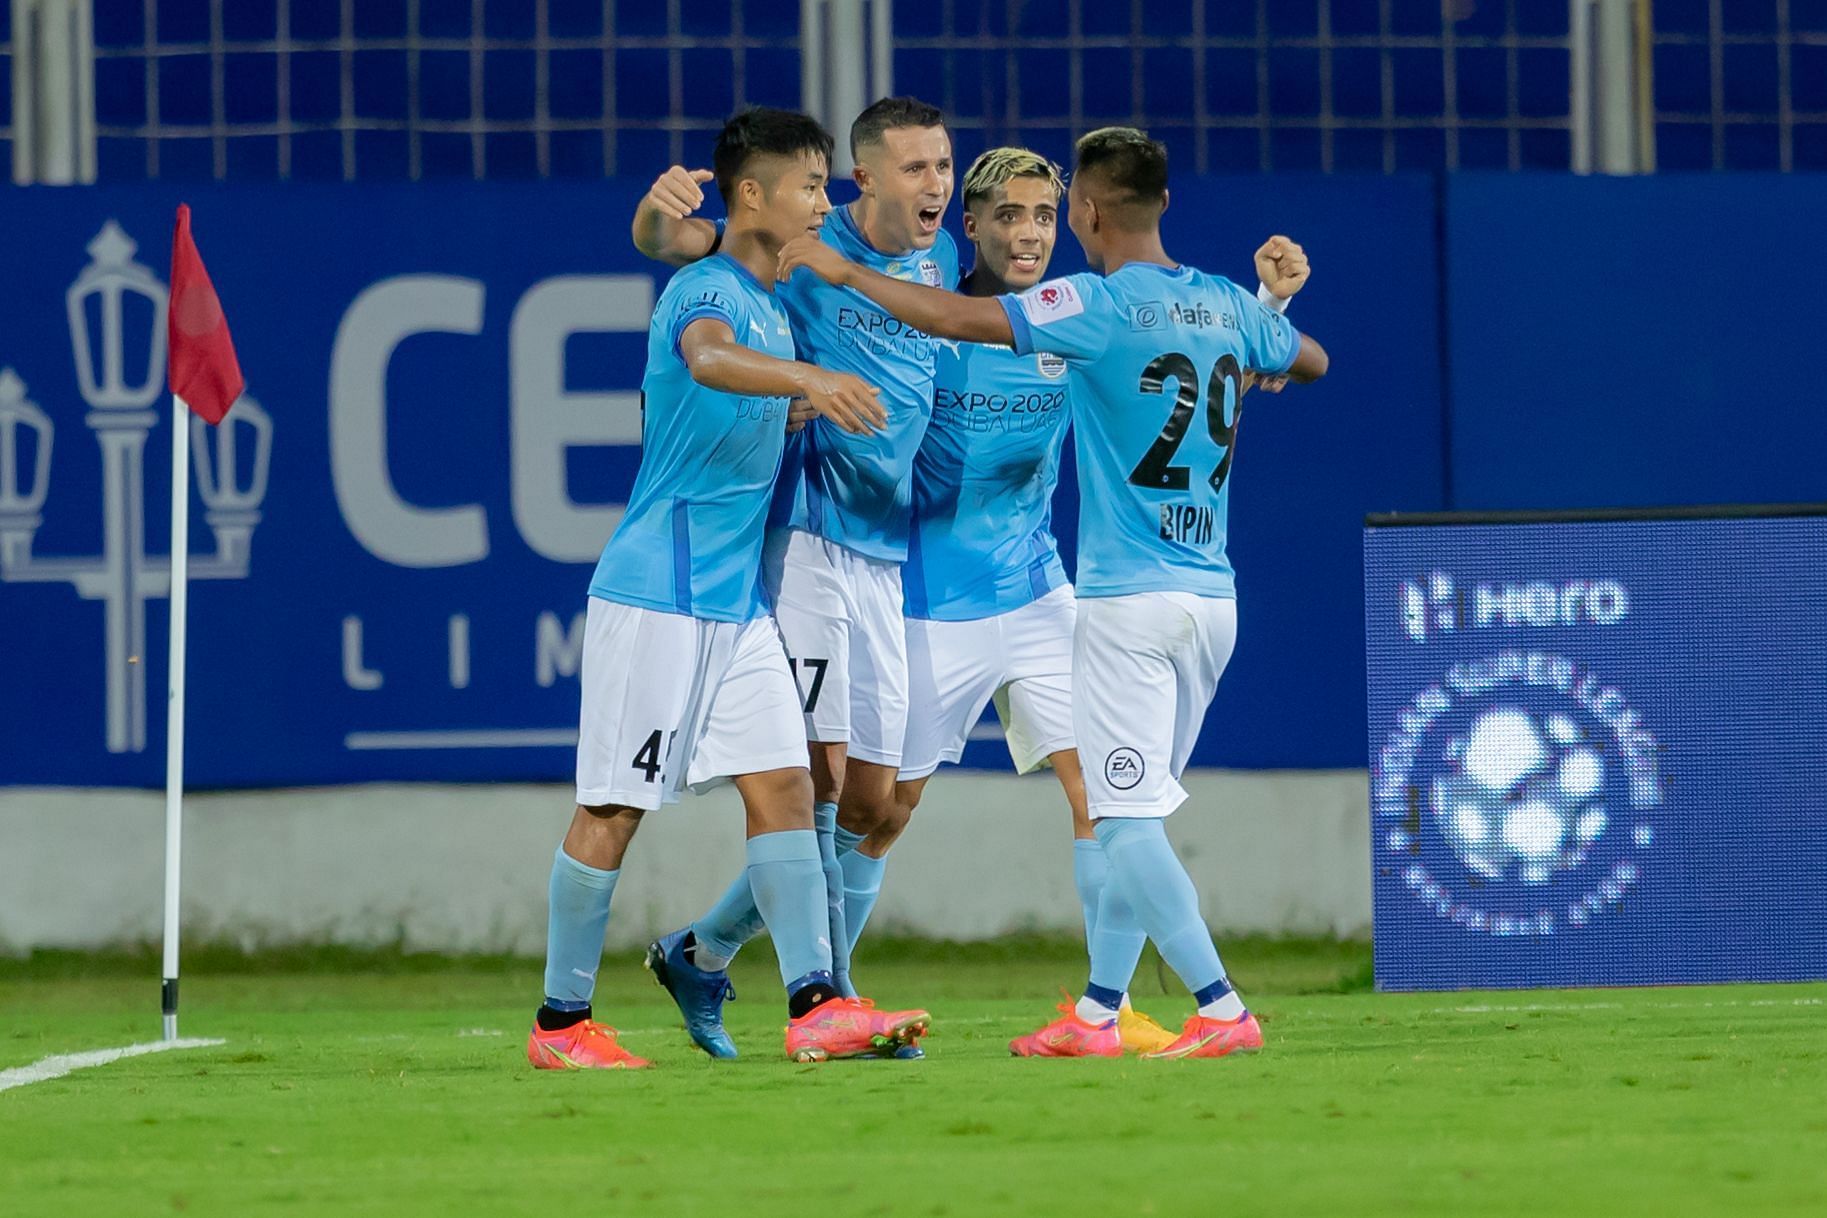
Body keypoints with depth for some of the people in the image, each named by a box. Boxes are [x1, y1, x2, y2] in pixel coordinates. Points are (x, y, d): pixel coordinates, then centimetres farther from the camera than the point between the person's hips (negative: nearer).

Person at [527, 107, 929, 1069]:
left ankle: (815, 1006, -7)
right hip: (655, 591, -8)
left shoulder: (771, 304, 15)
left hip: (737, 596, 8)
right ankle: (561, 1021, 6)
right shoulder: (704, 289, -13)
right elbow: (708, 358, -38)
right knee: (615, 807, -2)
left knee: (782, 782, -2)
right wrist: (808, 377, -53)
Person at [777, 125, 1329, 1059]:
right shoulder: (1227, 307, 9)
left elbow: (956, 318, -17)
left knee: (1125, 818, -6)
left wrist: (842, 271, -6)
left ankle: (1222, 1010, -15)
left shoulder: (1102, 306, -12)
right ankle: (1095, 1016, 20)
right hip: (1212, 597, 7)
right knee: (1130, 814, 15)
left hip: (1129, 600, -7)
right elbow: (1310, 359, 29)